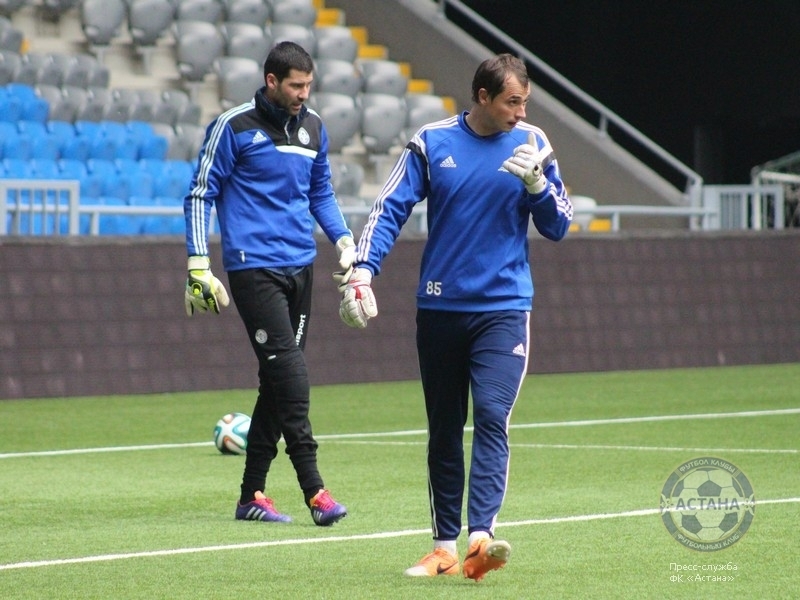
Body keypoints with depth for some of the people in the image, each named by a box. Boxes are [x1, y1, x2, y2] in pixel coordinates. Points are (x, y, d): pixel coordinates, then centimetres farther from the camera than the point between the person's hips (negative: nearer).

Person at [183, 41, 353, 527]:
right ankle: (314, 490, -17)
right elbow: (201, 195, -3)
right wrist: (199, 266, -9)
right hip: (254, 265, -7)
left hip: (301, 267, 7)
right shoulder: (234, 127, -6)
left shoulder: (314, 128, 12)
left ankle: (252, 494, 14)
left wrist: (344, 239, 9)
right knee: (287, 370, -15)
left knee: (282, 378, 7)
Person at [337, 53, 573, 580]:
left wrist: (536, 182, -15)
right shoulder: (432, 142, 0)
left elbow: (558, 227, 4)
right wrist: (361, 272, -14)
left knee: (492, 417, -18)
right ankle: (444, 547, 17)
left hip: (504, 309, -1)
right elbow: (390, 209, -1)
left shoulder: (532, 145, 1)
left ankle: (480, 539, -26)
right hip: (439, 308, 2)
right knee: (443, 431, 8)